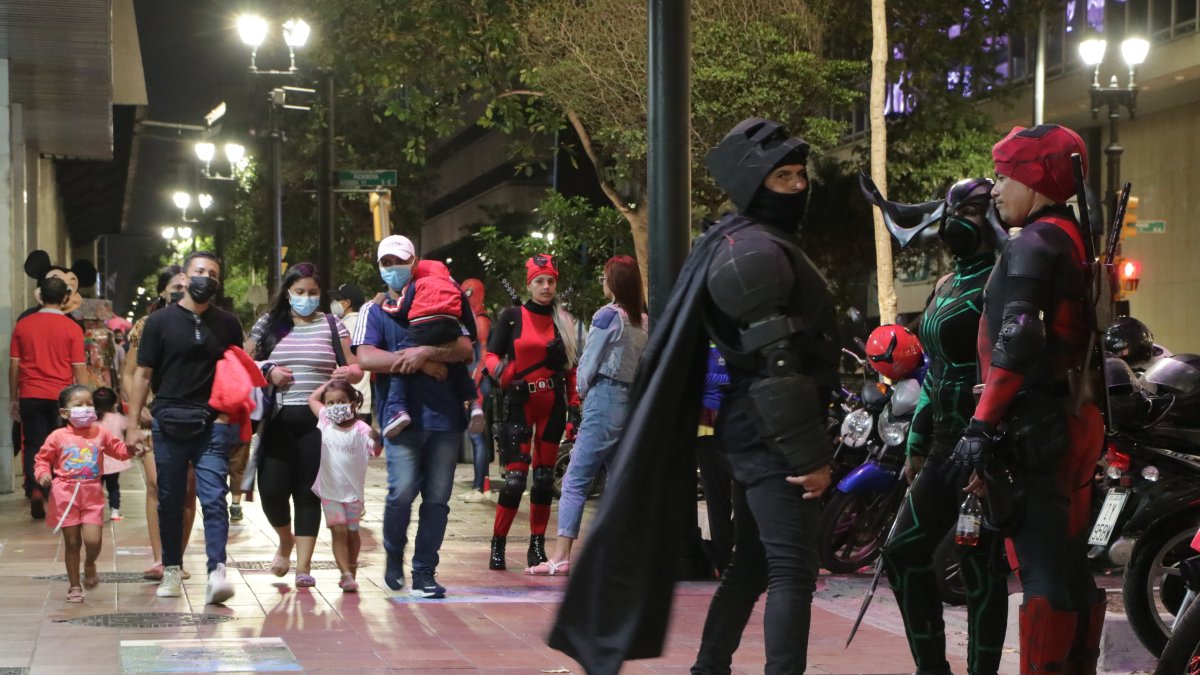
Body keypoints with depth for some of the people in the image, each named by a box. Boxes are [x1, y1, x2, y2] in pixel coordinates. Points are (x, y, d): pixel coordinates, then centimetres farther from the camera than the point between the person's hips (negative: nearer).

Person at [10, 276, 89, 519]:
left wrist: (14, 399, 14)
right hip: (61, 397, -1)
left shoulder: (23, 325, 3)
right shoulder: (72, 328, -4)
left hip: (31, 396, 1)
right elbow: (79, 369, -3)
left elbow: (14, 365, 5)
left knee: (33, 445, 6)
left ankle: (34, 488, -13)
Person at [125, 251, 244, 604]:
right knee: (170, 501, 8)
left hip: (212, 425, 0)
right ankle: (172, 571, 19)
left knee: (213, 498, -11)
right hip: (169, 423, 0)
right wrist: (133, 425, 0)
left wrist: (229, 415, 2)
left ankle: (216, 572, -17)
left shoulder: (227, 324, 10)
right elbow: (143, 375, 5)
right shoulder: (161, 321, 6)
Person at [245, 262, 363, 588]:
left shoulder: (332, 325, 8)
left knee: (308, 493, 0)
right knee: (272, 489, -4)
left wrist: (348, 373, -17)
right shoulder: (268, 325, 9)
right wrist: (268, 371, -7)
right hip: (278, 420, 1)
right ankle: (286, 540, 27)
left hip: (318, 422, -1)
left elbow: (356, 369, 6)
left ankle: (304, 565, 6)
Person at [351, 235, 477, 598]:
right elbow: (366, 357, -6)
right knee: (403, 490, -14)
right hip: (402, 415, -2)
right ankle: (394, 554, 11)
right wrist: (420, 364, -10)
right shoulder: (375, 311, 11)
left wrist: (426, 352, -16)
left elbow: (465, 348, 0)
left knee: (437, 498, 1)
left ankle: (424, 573, 8)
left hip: (444, 416, 2)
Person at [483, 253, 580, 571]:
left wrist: (574, 407, 7)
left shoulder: (563, 321, 10)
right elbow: (491, 356, -1)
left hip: (553, 405, 3)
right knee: (515, 476, -11)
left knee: (544, 476, 4)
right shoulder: (512, 316, 1)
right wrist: (507, 377, -21)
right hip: (520, 403, -3)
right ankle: (497, 545, -2)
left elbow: (571, 368, 13)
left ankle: (538, 545, 11)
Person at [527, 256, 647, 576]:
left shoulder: (608, 315, -8)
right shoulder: (644, 320, 9)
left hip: (605, 401, -7)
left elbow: (588, 365, -5)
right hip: (636, 403, 7)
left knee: (575, 481, -5)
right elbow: (646, 367, 13)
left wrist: (583, 392, 14)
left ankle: (561, 557, -11)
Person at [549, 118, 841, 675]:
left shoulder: (759, 243, 18)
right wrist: (810, 454, -22)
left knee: (752, 562, 16)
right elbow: (776, 369, -21)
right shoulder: (754, 253, -15)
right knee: (792, 568, -11)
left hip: (756, 428, 10)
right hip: (770, 431, -10)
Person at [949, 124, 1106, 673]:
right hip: (1078, 419, 10)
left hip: (1034, 425, -10)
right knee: (1072, 566, 13)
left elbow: (1017, 341, -22)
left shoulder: (1034, 244, -11)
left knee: (1042, 571, -10)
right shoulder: (1078, 242, 18)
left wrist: (981, 427, -24)